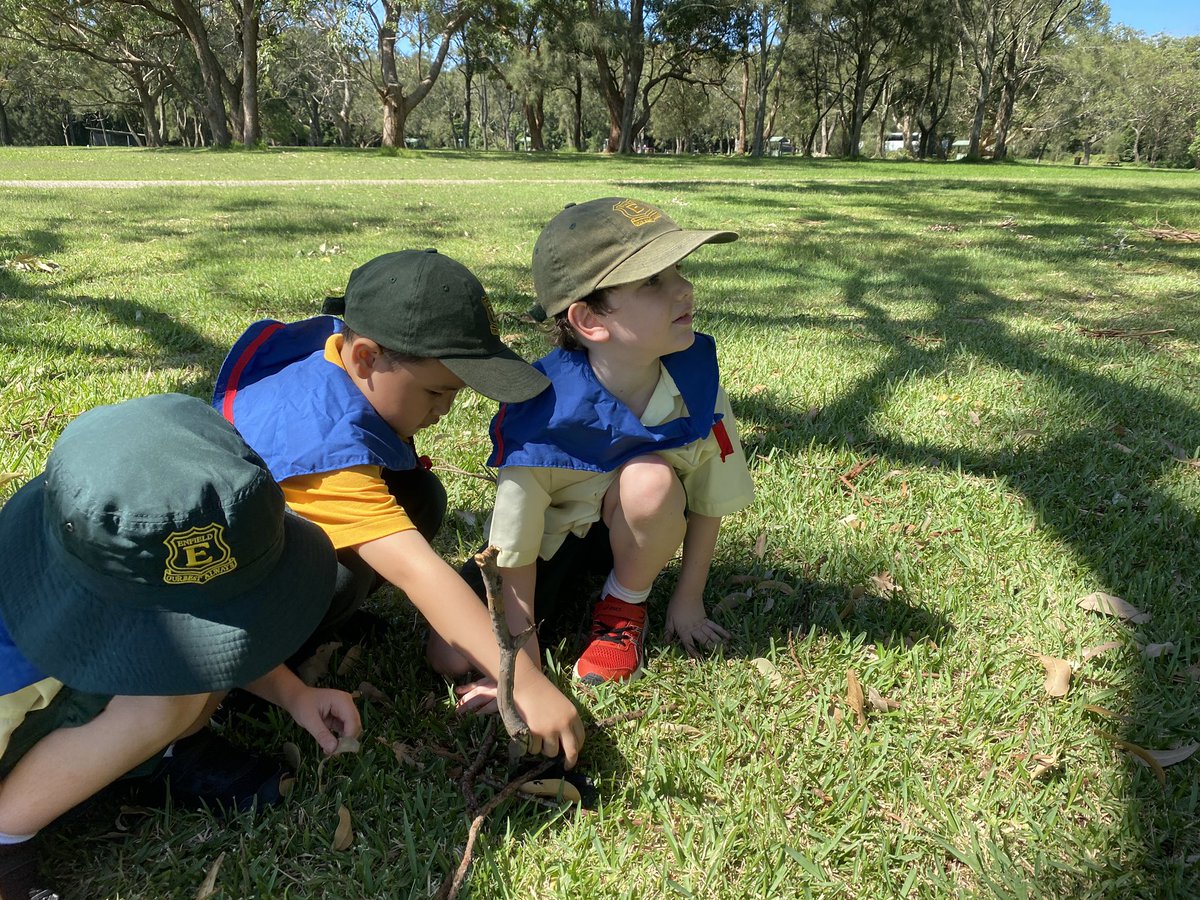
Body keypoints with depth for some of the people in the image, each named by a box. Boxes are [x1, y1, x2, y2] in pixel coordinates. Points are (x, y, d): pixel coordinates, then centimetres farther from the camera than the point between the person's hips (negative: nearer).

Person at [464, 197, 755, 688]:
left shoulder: (695, 377, -23)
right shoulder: (539, 414, -32)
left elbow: (708, 501, -7)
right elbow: (514, 552, -22)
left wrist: (688, 600, -2)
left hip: (638, 533, 1)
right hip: (550, 535, -1)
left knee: (651, 478, -34)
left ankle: (624, 608, -6)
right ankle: (570, 585, 14)